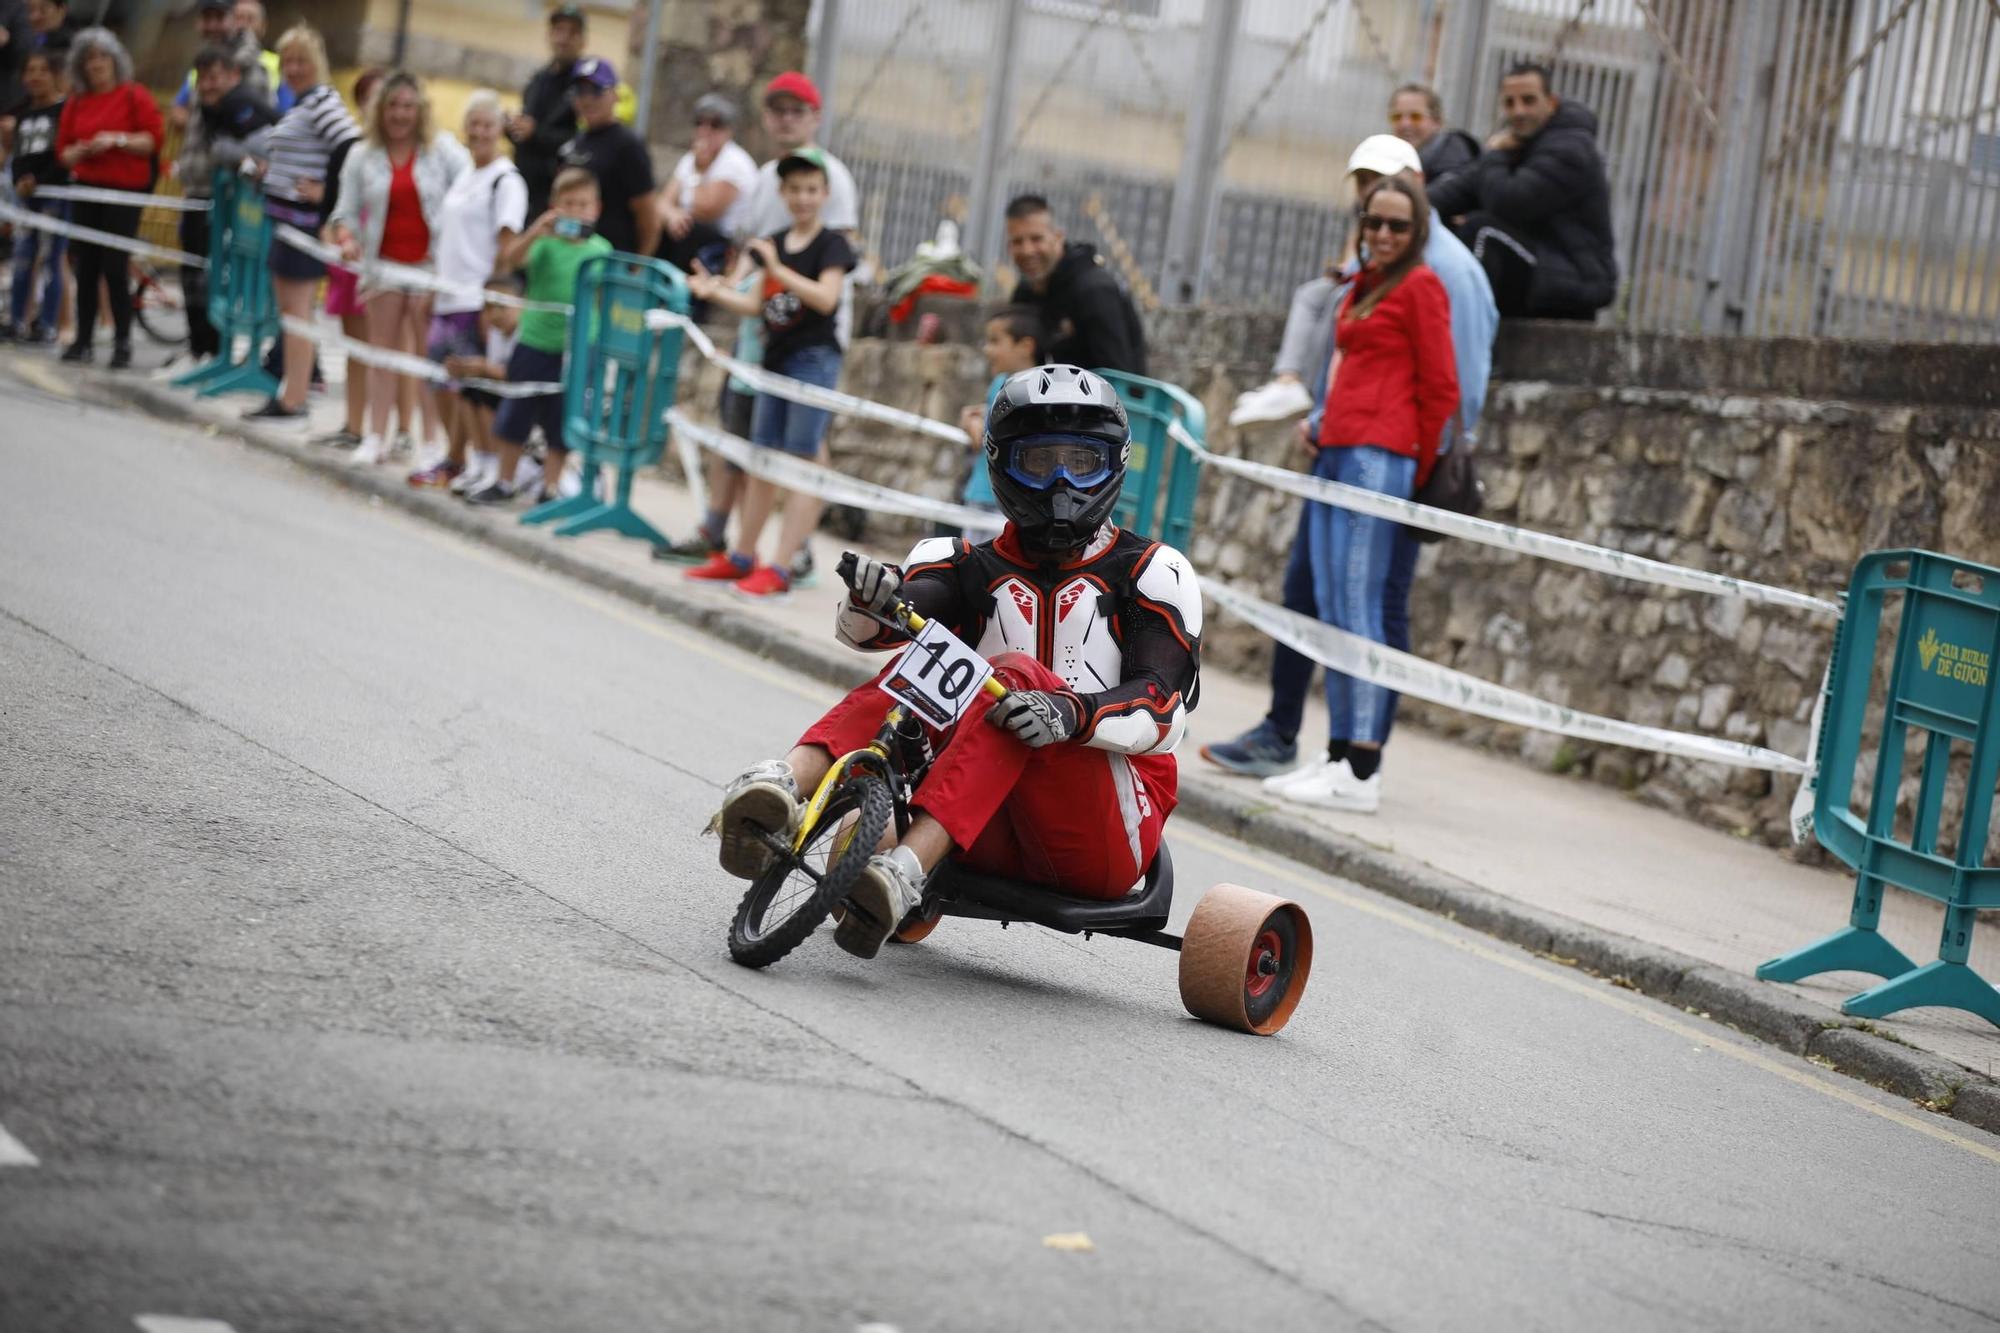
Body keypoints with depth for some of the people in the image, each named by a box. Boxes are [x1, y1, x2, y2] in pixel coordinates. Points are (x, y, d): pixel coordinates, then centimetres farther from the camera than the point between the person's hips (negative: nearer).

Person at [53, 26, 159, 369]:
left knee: (115, 267, -8)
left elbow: (155, 138, -6)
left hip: (124, 190, -4)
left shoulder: (134, 95, -2)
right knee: (85, 267, 4)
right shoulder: (76, 102, 10)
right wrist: (82, 151, -10)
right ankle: (83, 340, 10)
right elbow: (63, 150, 10)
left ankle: (123, 342, 0)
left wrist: (118, 140, -17)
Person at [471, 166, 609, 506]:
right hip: (535, 341, -1)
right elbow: (510, 258, -22)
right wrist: (535, 233, -37)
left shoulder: (601, 250, 0)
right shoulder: (545, 242, -6)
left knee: (561, 426, 8)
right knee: (514, 417, 9)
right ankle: (505, 482, 24)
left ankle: (550, 488, 20)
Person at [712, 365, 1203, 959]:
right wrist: (870, 602, -31)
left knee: (1015, 675, -27)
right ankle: (780, 783, -45)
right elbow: (863, 631, -5)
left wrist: (1073, 714, -30)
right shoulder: (972, 568, 15)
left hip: (1105, 834, -3)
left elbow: (1165, 706, -9)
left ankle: (905, 869, -48)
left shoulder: (1152, 572, 8)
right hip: (995, 836, 3)